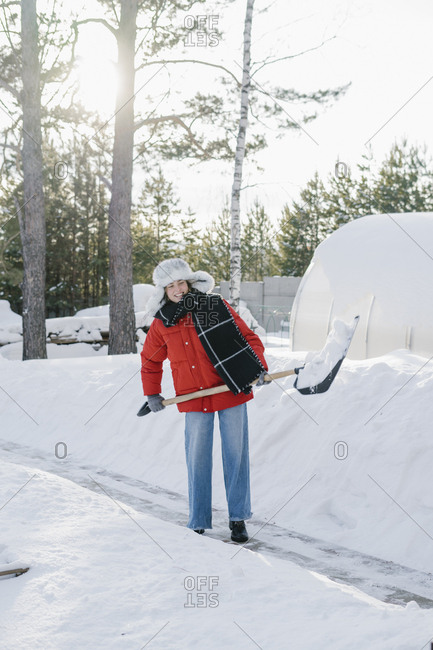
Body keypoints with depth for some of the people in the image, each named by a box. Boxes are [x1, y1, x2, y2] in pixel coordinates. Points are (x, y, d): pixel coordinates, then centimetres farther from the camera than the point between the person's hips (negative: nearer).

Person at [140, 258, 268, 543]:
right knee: (197, 460, 2)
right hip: (195, 400, 2)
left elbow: (248, 338, 2)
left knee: (236, 455, 4)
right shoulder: (161, 324, 5)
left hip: (231, 392, -1)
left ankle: (238, 518, 17)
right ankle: (198, 524, 12)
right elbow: (150, 361, 21)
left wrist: (259, 368, -11)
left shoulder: (216, 306, -2)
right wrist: (152, 394, 16)